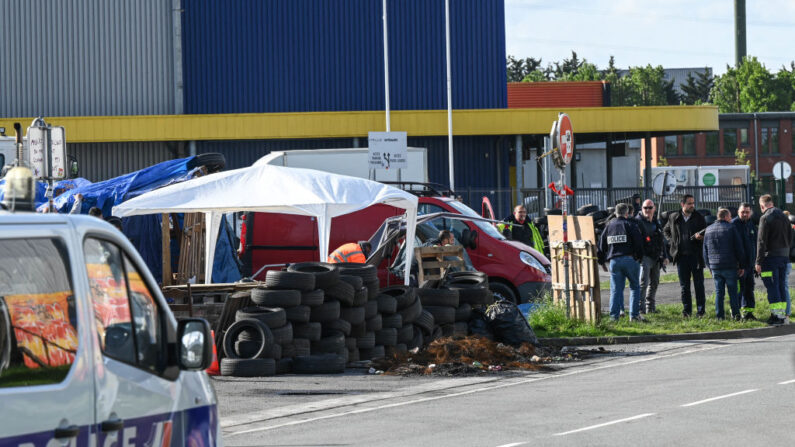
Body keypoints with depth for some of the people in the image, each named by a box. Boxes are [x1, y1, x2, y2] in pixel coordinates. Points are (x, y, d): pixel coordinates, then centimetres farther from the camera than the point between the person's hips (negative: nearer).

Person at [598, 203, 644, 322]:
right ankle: (634, 315, 1)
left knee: (615, 289, 5)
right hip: (629, 259, -3)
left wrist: (602, 261, 23)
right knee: (635, 287, 7)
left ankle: (614, 316, -1)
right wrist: (639, 257, 8)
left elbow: (602, 245, 15)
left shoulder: (608, 226, 13)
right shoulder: (630, 225, 0)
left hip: (614, 261, 3)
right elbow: (638, 243, -5)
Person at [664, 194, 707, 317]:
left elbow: (705, 234, 5)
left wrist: (700, 236, -17)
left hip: (696, 255, -2)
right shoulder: (674, 217, 7)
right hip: (681, 256, 2)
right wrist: (671, 241, 7)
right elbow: (665, 231, 23)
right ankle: (686, 310, 13)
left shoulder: (699, 218, 2)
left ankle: (701, 310, 6)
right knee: (684, 285, 6)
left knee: (699, 284, 0)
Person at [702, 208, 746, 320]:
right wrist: (742, 265, 1)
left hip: (715, 267, 4)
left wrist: (710, 266, 21)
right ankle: (735, 314, -2)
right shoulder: (731, 228, -5)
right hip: (730, 266, -4)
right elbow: (739, 249, -6)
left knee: (719, 292, 7)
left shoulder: (708, 230, 11)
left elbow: (705, 251, 15)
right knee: (733, 291, 3)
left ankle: (720, 315, 4)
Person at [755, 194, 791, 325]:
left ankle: (777, 315, -9)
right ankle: (782, 313, 13)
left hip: (771, 256, -7)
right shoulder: (784, 217, 12)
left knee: (772, 287, -5)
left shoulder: (765, 218, -11)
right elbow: (790, 238, 18)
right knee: (781, 286, 12)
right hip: (784, 256, 7)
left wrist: (759, 261, -12)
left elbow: (761, 241, -14)